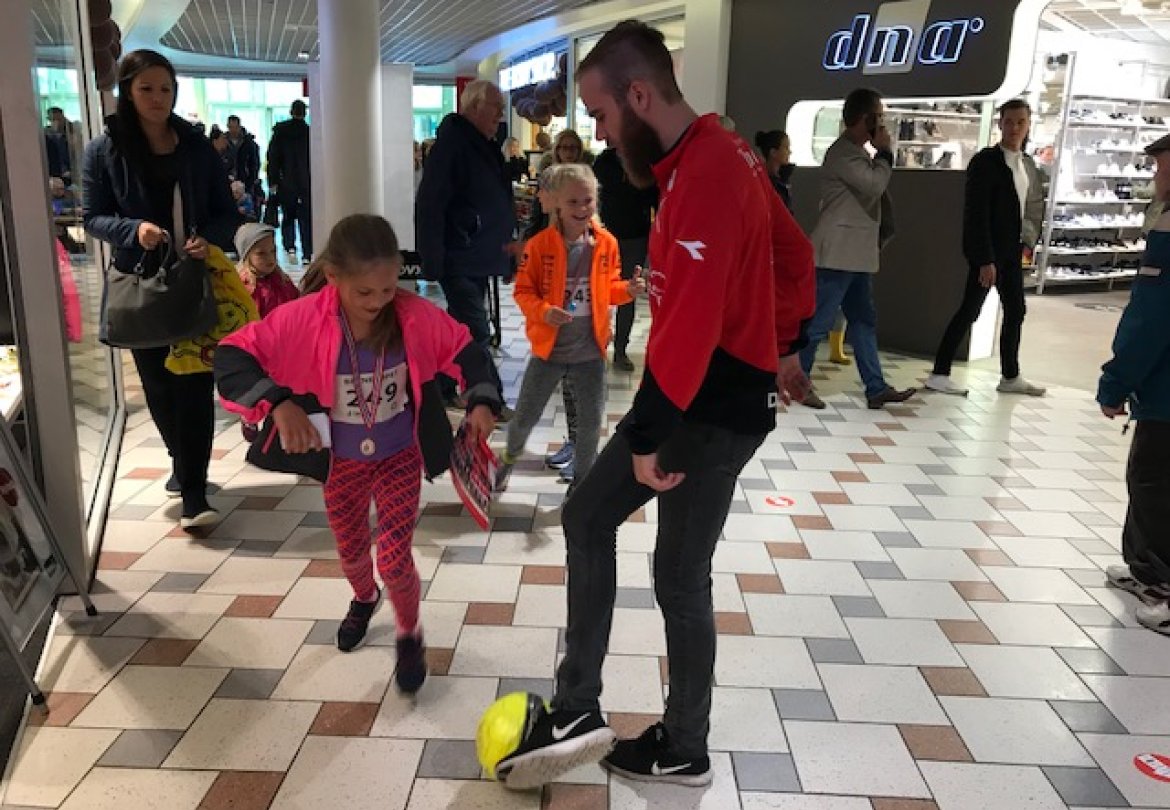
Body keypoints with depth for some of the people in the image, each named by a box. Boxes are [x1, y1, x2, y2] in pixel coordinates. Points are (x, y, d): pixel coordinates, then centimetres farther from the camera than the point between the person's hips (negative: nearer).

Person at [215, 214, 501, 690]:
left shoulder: (415, 315, -21)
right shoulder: (304, 319, -25)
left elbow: (465, 350, -6)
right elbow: (231, 358, -25)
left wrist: (482, 401, -21)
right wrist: (278, 404, -40)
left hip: (400, 458, -1)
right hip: (342, 463, 1)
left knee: (394, 560, -5)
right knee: (351, 553, 21)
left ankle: (410, 636, 27)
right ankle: (364, 599, 58)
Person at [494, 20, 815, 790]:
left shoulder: (704, 177, -24)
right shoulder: (718, 151, 9)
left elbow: (687, 327, -29)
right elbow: (795, 251, 18)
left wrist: (647, 437, -22)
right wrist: (783, 345, 26)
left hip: (716, 405, -10)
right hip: (697, 389, 10)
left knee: (679, 577, 3)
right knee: (587, 517, 12)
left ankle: (685, 750, 24)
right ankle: (578, 711, 21)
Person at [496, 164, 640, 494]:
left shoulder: (606, 243, -4)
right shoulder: (540, 244, -13)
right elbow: (523, 291, -7)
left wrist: (626, 290, -12)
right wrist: (544, 312, -25)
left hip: (591, 349, 2)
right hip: (549, 347, -2)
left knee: (591, 421, 11)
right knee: (526, 416, 11)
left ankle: (582, 479, 33)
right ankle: (509, 458, 43)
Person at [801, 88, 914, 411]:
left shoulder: (857, 153, 20)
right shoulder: (842, 153, -13)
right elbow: (875, 184, -21)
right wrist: (885, 153, -6)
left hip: (856, 255, 10)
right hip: (837, 255, -10)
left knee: (864, 320, 9)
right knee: (819, 321, -6)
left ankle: (876, 388, 13)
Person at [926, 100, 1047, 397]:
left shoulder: (1027, 164, 12)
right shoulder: (985, 161, -11)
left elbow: (1032, 205, 18)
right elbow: (976, 214, -16)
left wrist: (1028, 242, 6)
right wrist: (985, 259, -20)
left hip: (1012, 251, 8)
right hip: (987, 252, -8)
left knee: (1015, 311, 10)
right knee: (969, 311, -7)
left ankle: (1010, 377, 20)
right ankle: (939, 374, -1)